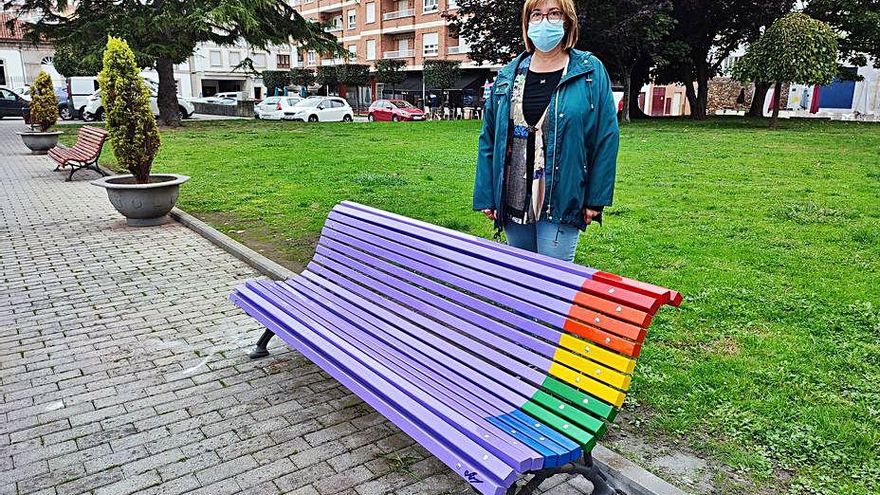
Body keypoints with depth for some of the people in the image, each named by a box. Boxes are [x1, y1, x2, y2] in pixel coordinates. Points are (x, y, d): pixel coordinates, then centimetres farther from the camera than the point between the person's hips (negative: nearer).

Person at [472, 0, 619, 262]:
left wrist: (596, 200, -6)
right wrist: (486, 196, 2)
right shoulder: (508, 75, 6)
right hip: (513, 200, 4)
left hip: (562, 203, -3)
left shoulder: (590, 72, -3)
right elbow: (488, 139, 6)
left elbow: (606, 137, -4)